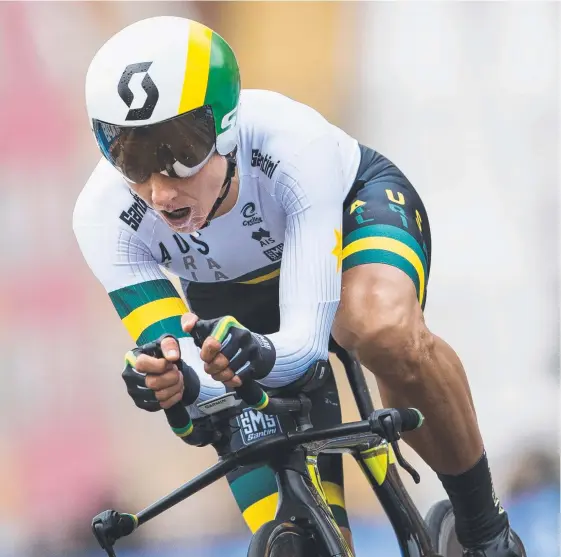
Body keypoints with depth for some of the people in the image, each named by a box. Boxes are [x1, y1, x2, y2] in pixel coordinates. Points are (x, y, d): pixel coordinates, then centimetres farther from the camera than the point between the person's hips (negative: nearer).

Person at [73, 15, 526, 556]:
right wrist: (174, 381, -56)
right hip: (231, 295, 3)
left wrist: (257, 355, -66)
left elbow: (306, 337, -42)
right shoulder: (104, 219, -33)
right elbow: (176, 366, -31)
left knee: (386, 333, -39)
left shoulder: (295, 145, -40)